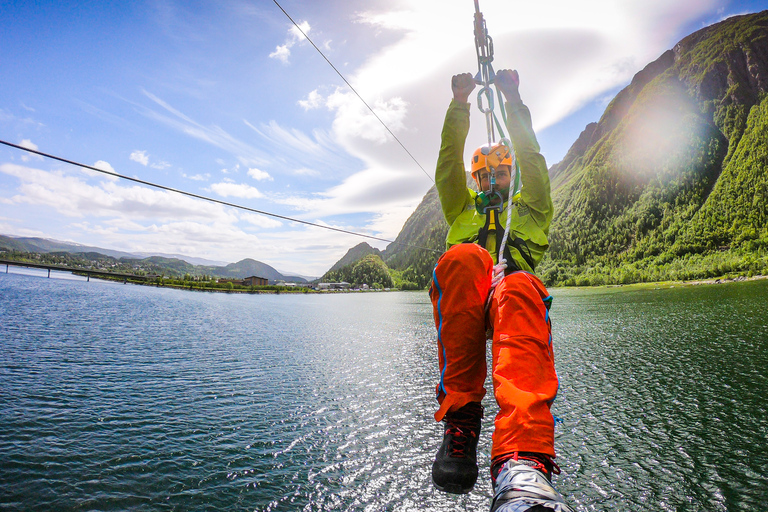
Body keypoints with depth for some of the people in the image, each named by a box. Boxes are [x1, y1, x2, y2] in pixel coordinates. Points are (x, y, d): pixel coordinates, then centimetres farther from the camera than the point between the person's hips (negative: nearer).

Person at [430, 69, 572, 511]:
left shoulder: (530, 207, 34)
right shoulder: (463, 207, 37)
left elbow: (531, 158, 20)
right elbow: (449, 161, 22)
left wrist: (514, 101, 13)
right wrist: (459, 104, 13)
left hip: (516, 287, 0)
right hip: (461, 298, 1)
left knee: (517, 289, -39)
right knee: (463, 258, -36)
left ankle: (523, 463, -59)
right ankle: (461, 417, -35)